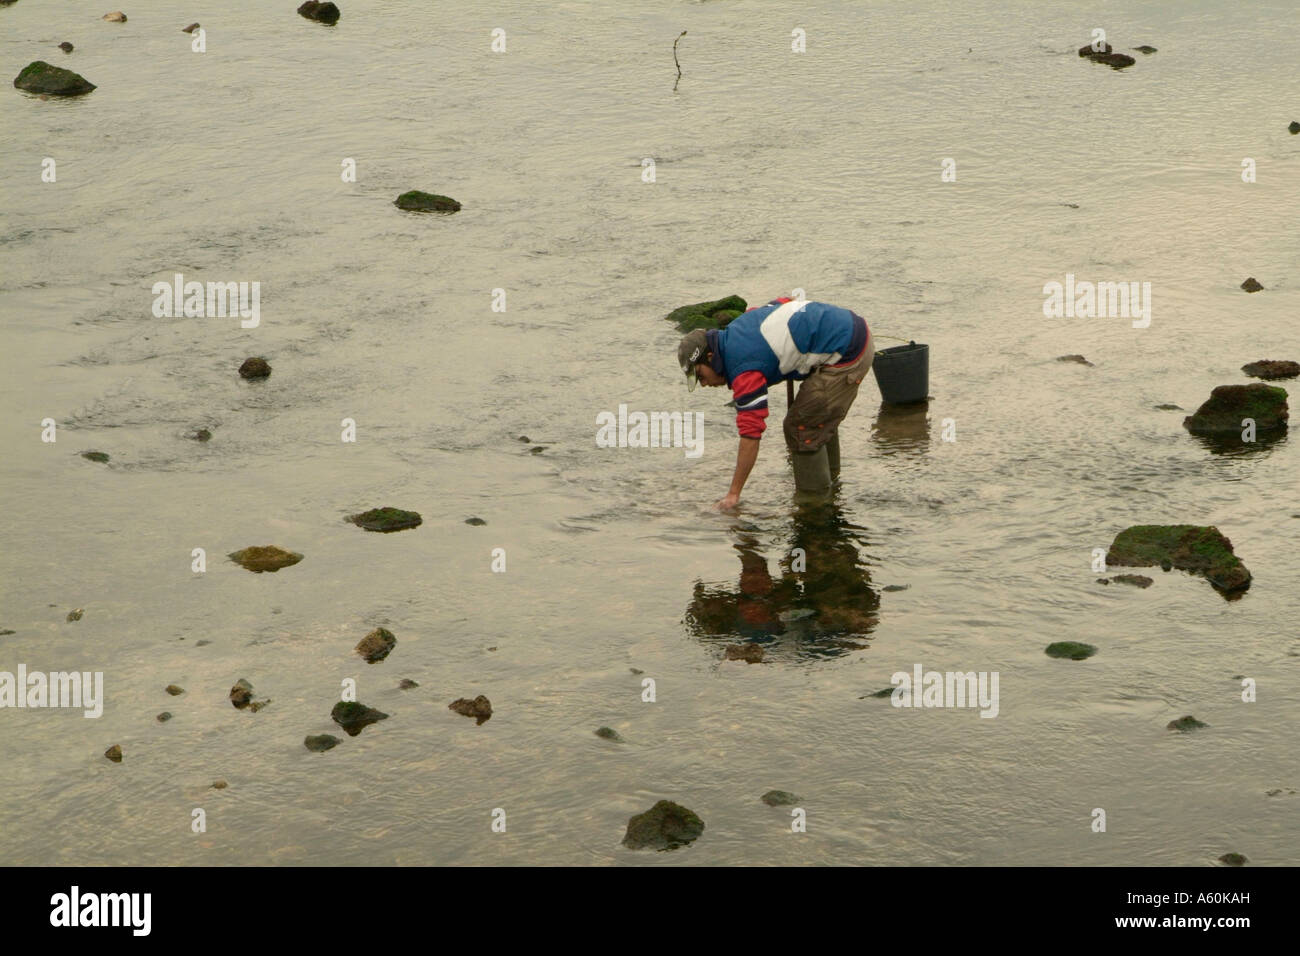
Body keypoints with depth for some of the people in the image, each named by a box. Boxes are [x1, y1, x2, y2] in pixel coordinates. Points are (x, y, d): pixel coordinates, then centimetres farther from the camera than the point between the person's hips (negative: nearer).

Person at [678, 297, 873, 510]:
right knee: (821, 417, 26)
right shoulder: (738, 327, 9)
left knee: (801, 429, -4)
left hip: (846, 354, -10)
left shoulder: (743, 368, -17)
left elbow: (751, 435, -18)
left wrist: (733, 494, -13)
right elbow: (788, 302, 22)